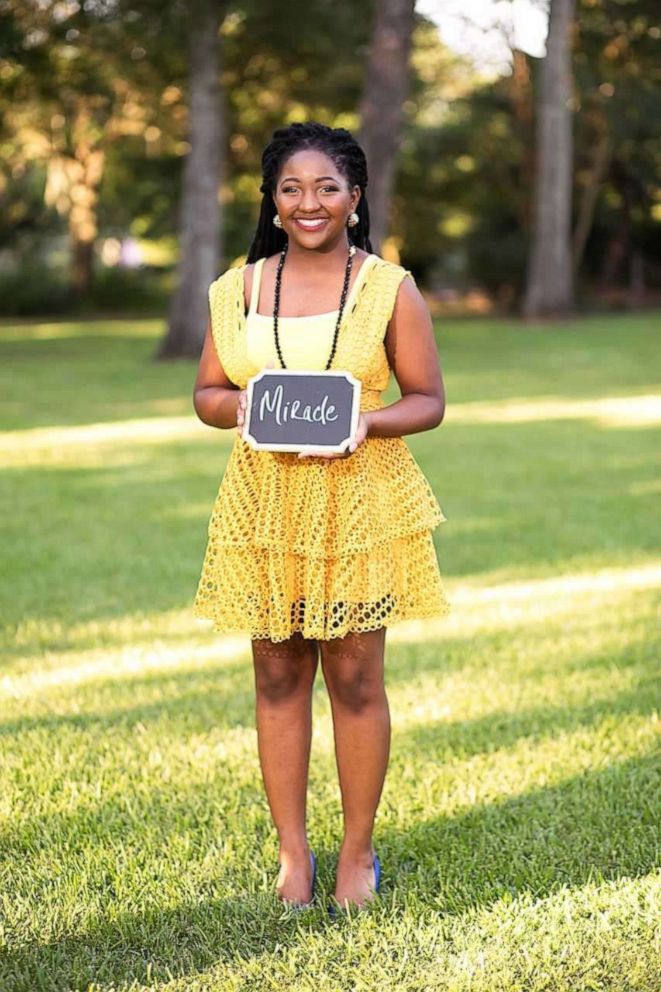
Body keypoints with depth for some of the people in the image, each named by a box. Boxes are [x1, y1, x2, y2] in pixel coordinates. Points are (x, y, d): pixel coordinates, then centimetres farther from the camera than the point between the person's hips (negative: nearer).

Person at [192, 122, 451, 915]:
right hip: (264, 505, 2)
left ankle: (358, 852, 19)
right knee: (278, 679, 7)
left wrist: (368, 422, -19)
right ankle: (292, 853, 20)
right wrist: (239, 406, -12)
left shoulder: (390, 289, -2)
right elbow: (206, 394, 10)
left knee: (355, 680, 4)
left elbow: (428, 400, 1)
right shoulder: (238, 290, 5)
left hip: (358, 505, -2)